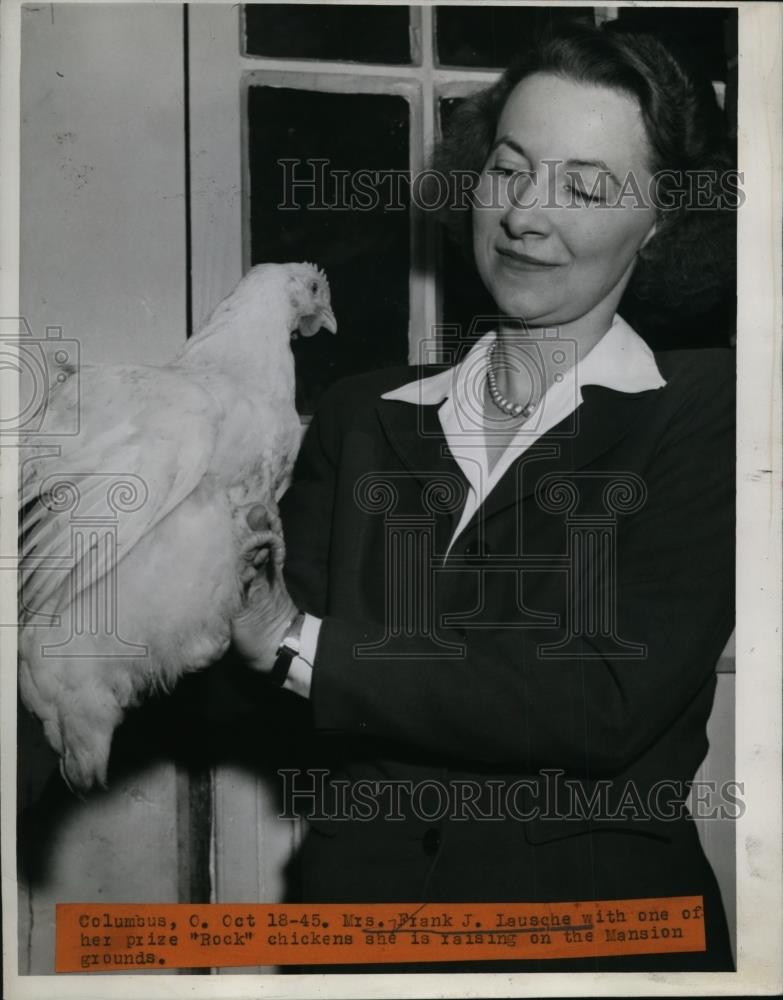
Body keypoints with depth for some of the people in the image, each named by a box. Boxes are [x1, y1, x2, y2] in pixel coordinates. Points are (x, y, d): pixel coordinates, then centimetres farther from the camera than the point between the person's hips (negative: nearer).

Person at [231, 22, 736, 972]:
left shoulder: (704, 413, -10)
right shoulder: (363, 414, 1)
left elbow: (609, 703, -21)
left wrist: (301, 646, -18)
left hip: (602, 907, -3)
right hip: (359, 894, 4)